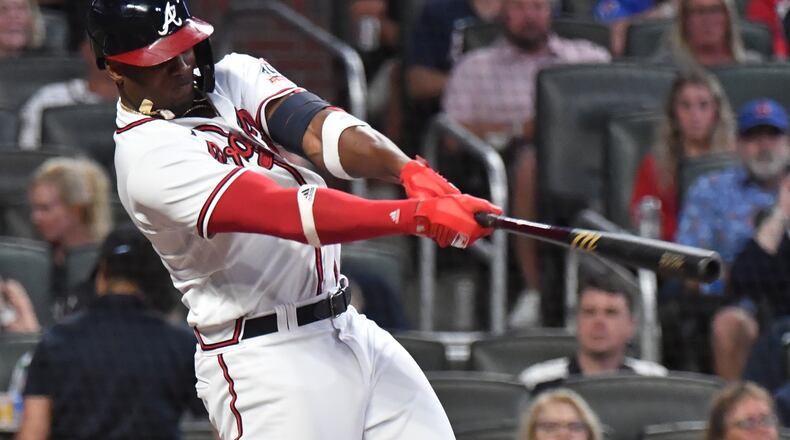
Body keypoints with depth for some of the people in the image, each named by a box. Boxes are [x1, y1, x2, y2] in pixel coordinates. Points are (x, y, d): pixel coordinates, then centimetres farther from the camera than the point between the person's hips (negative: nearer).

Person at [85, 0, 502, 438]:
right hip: (263, 364, -7)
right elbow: (282, 213, -26)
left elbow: (320, 130, -10)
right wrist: (416, 215, -36)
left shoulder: (235, 77, 8)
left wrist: (410, 172, -30)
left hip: (351, 331, 8)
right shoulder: (148, 154, -15)